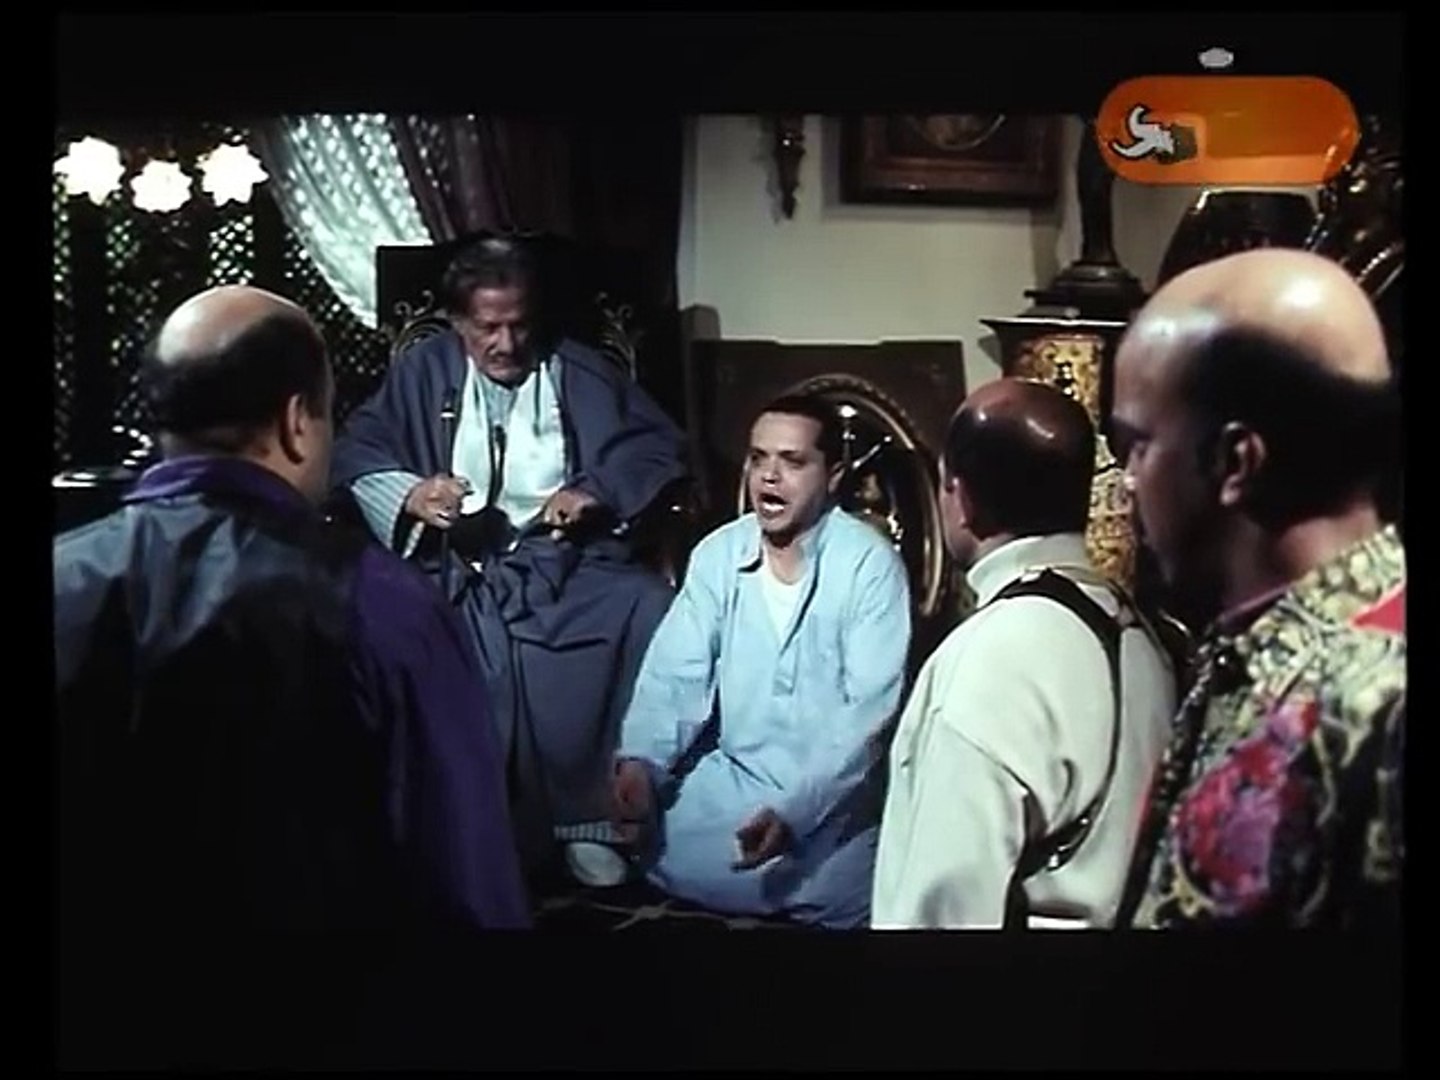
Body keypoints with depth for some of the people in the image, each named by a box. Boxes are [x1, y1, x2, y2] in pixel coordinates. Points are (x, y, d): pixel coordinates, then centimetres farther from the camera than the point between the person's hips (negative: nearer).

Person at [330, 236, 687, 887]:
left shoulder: (579, 372, 15)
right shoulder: (424, 372, 15)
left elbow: (659, 446, 10)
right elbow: (356, 450, 7)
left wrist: (598, 492, -8)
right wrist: (408, 493, -14)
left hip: (565, 559, 1)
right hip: (458, 566, -1)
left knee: (654, 613, -29)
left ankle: (591, 816, -19)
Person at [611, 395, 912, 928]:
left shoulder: (870, 564, -12)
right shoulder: (716, 554, 1)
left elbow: (870, 709, -18)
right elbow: (676, 674, -2)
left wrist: (796, 810, -30)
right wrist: (640, 760, -23)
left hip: (834, 790, -4)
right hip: (732, 774, 5)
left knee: (825, 890, -29)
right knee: (656, 850, -15)